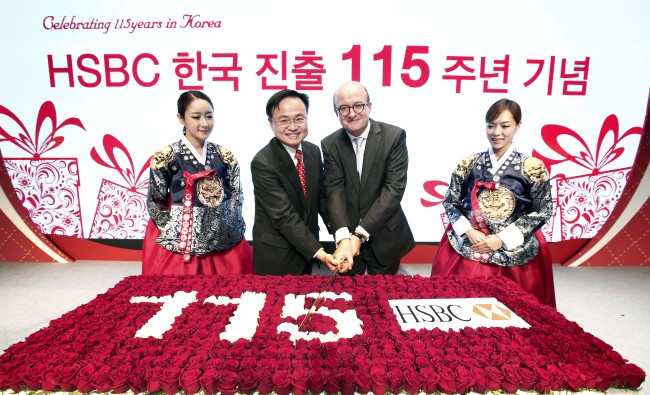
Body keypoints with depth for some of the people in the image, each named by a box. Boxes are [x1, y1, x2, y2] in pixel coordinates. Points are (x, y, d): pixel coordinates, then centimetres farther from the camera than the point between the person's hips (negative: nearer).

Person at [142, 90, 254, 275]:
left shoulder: (224, 156, 3)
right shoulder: (165, 157, -5)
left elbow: (237, 197, 7)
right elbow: (155, 204, -1)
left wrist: (230, 230, -2)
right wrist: (176, 234, -7)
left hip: (224, 244, 3)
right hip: (178, 246, -3)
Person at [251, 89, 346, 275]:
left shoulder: (314, 151, -2)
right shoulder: (262, 163, -22)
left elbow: (321, 196, 4)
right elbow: (284, 217, -26)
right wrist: (319, 253, -30)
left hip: (306, 249, 6)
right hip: (276, 255, -6)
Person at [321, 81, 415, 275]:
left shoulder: (394, 136, -11)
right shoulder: (330, 144, -4)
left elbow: (394, 189, -17)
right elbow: (334, 192, -13)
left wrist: (360, 234, -22)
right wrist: (344, 238, -28)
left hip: (385, 238, -1)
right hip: (348, 236, 2)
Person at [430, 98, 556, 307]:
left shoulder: (532, 167, -5)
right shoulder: (469, 163, 0)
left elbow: (542, 212, -3)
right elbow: (449, 202, 4)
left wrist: (503, 239, -11)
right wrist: (468, 232, -11)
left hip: (512, 253, -1)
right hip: (466, 248, 1)